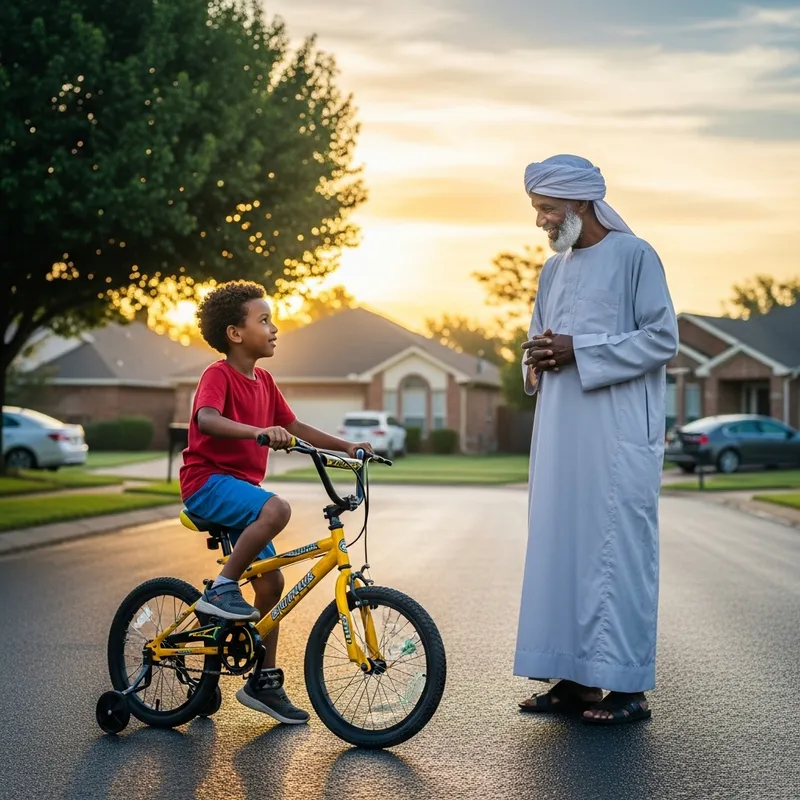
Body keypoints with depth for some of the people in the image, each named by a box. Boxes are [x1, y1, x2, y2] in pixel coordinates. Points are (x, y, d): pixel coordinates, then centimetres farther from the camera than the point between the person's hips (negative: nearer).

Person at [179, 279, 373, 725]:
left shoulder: (263, 381, 12)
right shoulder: (219, 375, -13)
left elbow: (294, 428, 17)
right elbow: (207, 419, -33)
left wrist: (346, 446, 8)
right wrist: (257, 431, -49)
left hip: (242, 485, 8)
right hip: (208, 481, -8)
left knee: (272, 581, 5)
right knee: (276, 508, -35)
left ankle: (265, 682, 15)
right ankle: (222, 589, -20)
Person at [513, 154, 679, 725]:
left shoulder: (634, 256, -3)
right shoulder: (554, 270, 18)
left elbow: (663, 338, -10)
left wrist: (579, 352, -15)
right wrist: (537, 363, 1)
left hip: (618, 435, -7)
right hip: (561, 432, 7)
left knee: (616, 547, -6)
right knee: (561, 545, 6)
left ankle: (628, 686, 0)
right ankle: (576, 677, 14)